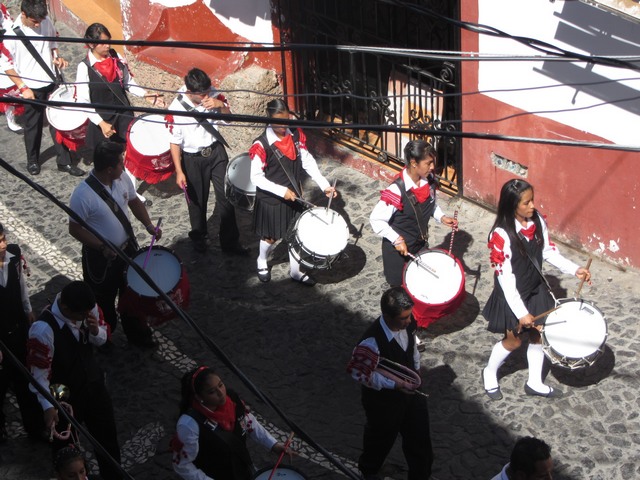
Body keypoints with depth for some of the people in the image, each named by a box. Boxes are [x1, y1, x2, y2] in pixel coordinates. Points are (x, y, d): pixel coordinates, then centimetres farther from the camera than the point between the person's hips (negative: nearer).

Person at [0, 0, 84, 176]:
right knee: (33, 125, 11)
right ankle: (32, 160, 31)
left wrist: (57, 57, -4)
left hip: (52, 82, 3)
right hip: (32, 87, -3)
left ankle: (64, 161, 18)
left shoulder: (46, 23, -6)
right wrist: (23, 87, -16)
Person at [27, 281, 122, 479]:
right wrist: (48, 406, -23)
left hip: (94, 384, 6)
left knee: (107, 435, 24)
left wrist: (96, 331, -22)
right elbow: (39, 372, -24)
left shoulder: (89, 308, -17)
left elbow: (103, 338, 1)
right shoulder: (43, 329, -35)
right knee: (65, 446, 18)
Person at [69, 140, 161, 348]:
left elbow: (134, 201, 6)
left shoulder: (122, 179, -12)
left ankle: (137, 334, 48)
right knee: (103, 301, 18)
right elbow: (75, 229, -21)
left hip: (127, 248, 6)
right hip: (100, 257, -6)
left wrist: (148, 225, -8)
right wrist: (103, 247, -26)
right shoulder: (83, 195, -31)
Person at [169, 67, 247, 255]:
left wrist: (221, 105, -22)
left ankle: (230, 241, 18)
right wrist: (179, 171, -13)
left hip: (216, 151, 2)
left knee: (226, 197, 4)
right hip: (193, 159, -2)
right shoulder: (176, 108, -22)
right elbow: (174, 142, -13)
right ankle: (199, 237, 40)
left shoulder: (213, 94, -14)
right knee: (197, 201, 15)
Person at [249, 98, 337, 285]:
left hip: (294, 195, 4)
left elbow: (308, 162, -1)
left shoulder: (296, 135, -7)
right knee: (271, 237, 14)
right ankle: (262, 262, 43)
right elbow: (256, 177, -20)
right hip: (271, 199, -4)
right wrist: (282, 191, -27)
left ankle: (296, 271, 30)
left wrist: (325, 185, -9)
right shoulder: (261, 145, -23)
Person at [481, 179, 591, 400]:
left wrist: (575, 269, -10)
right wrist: (521, 312, -25)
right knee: (513, 341, 10)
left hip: (536, 289, 6)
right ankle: (489, 373, 37)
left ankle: (535, 383, 35)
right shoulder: (502, 234, -28)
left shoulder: (537, 221, -10)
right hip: (512, 295, -6)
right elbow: (505, 276, -26)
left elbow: (549, 251, 4)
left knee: (538, 335, 16)